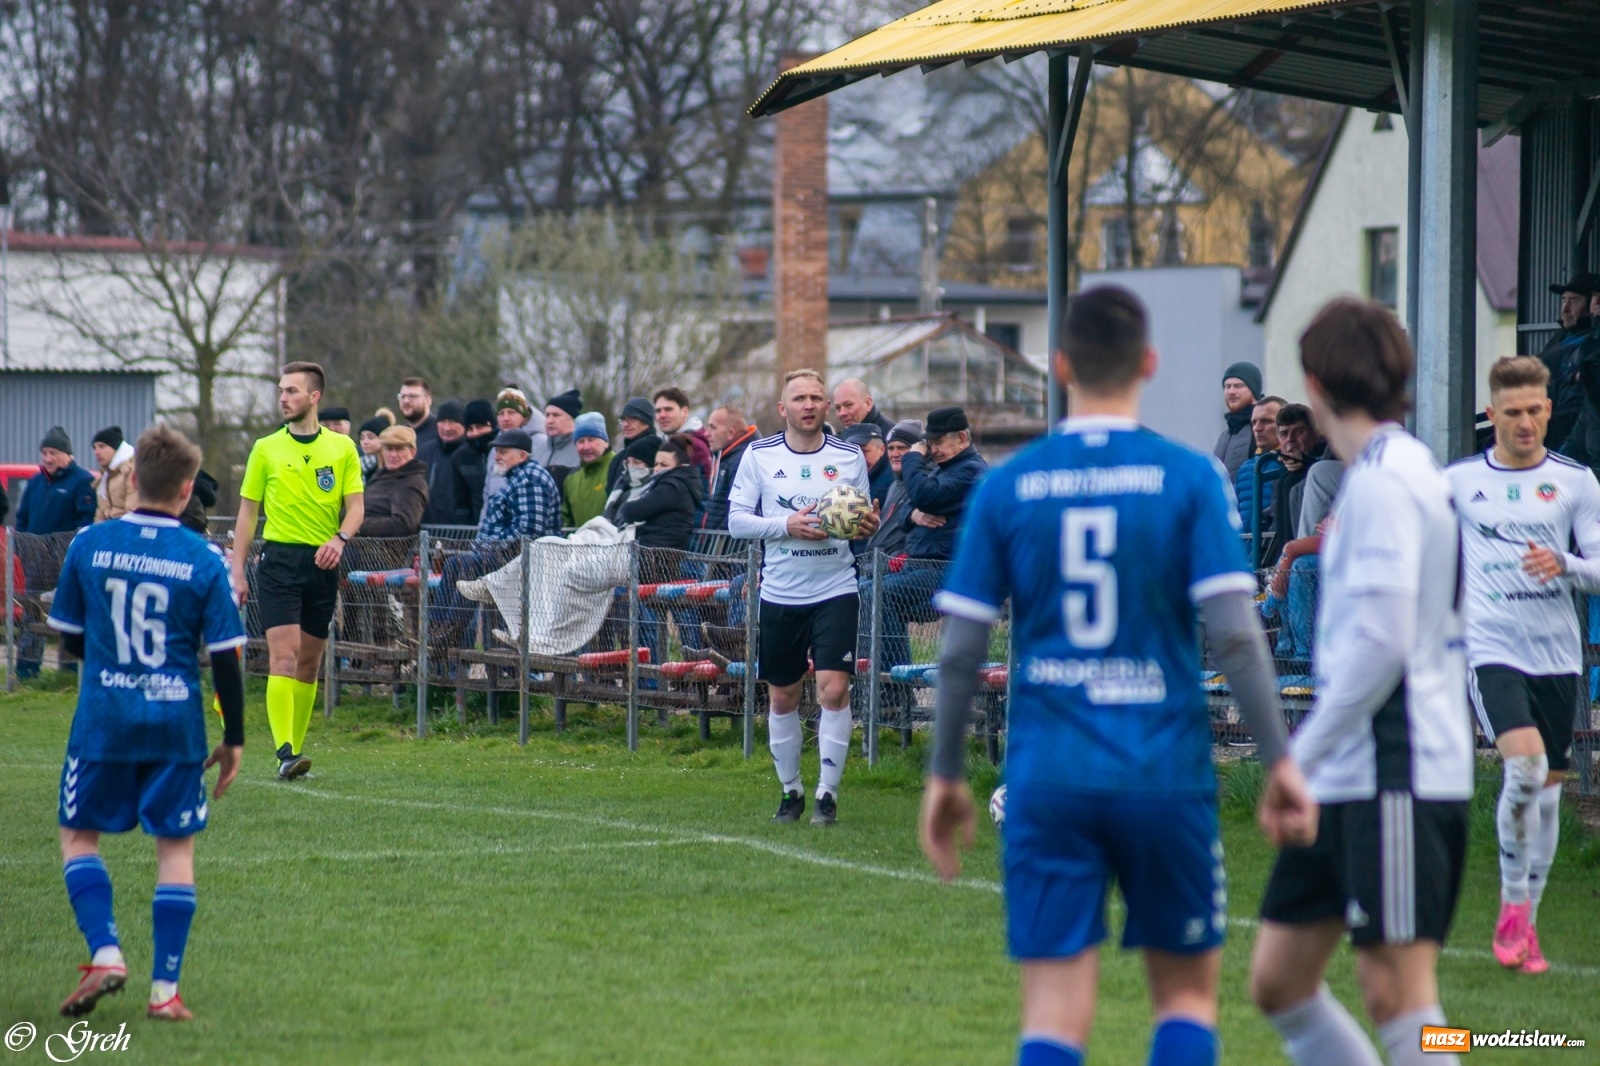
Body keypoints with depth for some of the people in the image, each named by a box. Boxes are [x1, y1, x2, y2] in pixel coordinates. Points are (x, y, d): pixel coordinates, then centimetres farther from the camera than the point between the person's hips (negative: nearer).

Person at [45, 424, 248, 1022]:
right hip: (177, 723, 0)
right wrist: (234, 738, 6)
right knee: (176, 848, 8)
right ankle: (165, 989, 6)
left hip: (103, 717, 0)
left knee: (79, 836, 13)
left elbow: (68, 637, 8)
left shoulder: (89, 545, -2)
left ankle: (105, 954, -7)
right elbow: (226, 658, -4)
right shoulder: (205, 561, -6)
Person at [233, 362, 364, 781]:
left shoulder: (342, 448, 7)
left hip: (323, 563, 2)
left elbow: (356, 505, 4)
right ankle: (286, 753, -21)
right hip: (279, 559, -2)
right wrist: (238, 571, 3)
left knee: (309, 663, 7)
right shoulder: (266, 449, 6)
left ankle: (296, 748, 15)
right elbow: (248, 511, 8)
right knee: (284, 656, -14)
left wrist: (339, 538, -17)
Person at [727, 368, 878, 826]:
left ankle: (827, 794, -3)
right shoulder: (759, 456, 0)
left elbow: (862, 517, 11)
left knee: (834, 688, -12)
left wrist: (869, 526, -12)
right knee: (782, 697, 8)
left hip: (836, 589, -1)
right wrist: (787, 525, -16)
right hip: (780, 594, 1)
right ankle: (790, 791, 25)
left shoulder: (850, 456, 3)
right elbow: (736, 519, -2)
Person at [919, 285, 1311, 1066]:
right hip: (1165, 771, -1)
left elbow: (960, 652, 2)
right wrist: (1280, 760, -2)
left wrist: (944, 775, 12)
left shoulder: (1008, 487, 2)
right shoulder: (1188, 478, -3)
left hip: (1047, 778, 1)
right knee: (1188, 992, 15)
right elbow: (1234, 635, -9)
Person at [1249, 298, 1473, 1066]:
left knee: (1395, 990, -9)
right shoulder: (1405, 470, 17)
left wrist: (1301, 756, -17)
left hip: (1395, 778, -10)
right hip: (1351, 780, 10)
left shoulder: (1382, 482, -14)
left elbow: (1382, 644, -22)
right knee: (1278, 981, 10)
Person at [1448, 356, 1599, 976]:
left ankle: (1524, 926, 20)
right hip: (1491, 647, -3)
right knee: (1524, 765, -23)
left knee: (1548, 788, 7)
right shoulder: (1458, 482, 4)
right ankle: (1512, 908, -9)